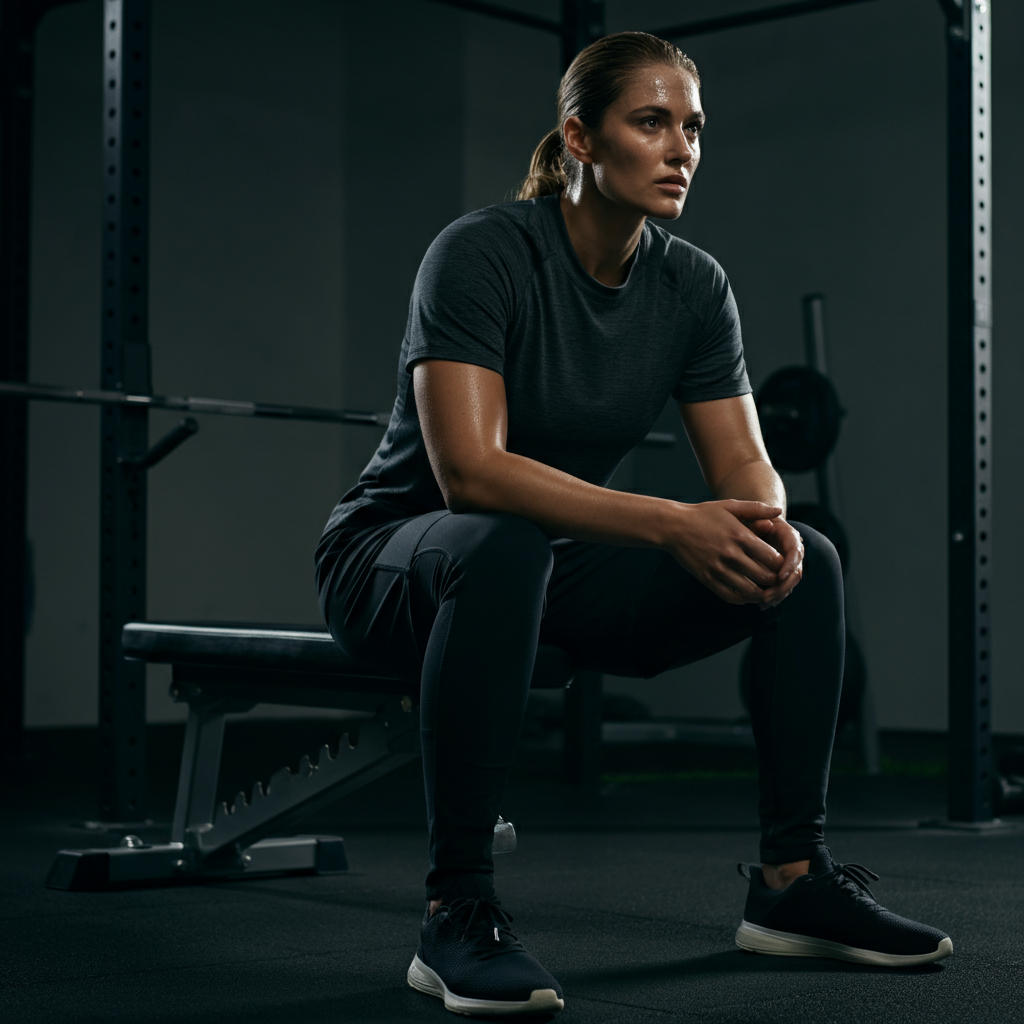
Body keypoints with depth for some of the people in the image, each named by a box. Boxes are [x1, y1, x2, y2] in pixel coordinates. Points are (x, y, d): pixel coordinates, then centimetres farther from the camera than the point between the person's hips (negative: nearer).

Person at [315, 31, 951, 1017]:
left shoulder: (692, 284, -3)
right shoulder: (481, 253, -23)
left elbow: (745, 467, -3)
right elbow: (469, 466, -34)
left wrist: (769, 524, -29)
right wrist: (671, 525, -41)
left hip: (563, 561, 6)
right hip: (396, 558, -6)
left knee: (806, 562, -9)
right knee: (504, 550, -41)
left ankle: (790, 879, -1)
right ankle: (455, 913, -33)